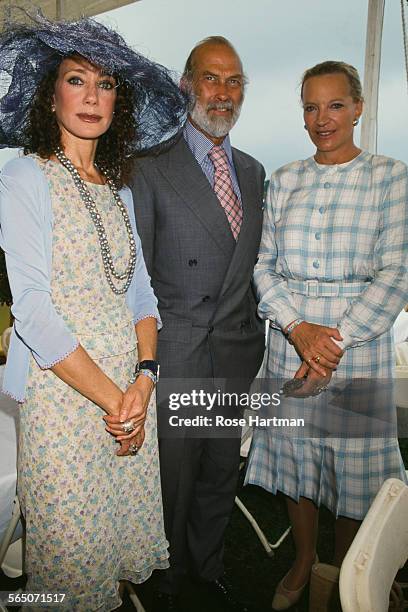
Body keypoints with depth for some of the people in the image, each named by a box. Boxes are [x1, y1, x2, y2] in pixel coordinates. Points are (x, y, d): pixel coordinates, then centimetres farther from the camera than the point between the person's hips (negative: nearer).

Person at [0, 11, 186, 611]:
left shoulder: (119, 188, 11)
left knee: (129, 528, 18)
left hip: (131, 385, 5)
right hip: (61, 388, -5)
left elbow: (140, 291, 8)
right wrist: (112, 398, -15)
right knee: (71, 551, 11)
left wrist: (144, 380, -7)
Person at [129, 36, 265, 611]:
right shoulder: (151, 168, -6)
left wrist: (256, 332, 10)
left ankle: (209, 562, 44)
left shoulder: (253, 171, 11)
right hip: (176, 354, -4)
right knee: (174, 473, 11)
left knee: (221, 471, 19)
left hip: (237, 350, 5)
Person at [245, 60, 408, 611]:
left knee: (353, 463, 9)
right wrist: (298, 327, -12)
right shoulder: (283, 180, 8)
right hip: (290, 340, 3)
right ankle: (302, 563, 39)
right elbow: (264, 264, 3)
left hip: (359, 343, -2)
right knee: (294, 456, 13)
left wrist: (336, 339, -16)